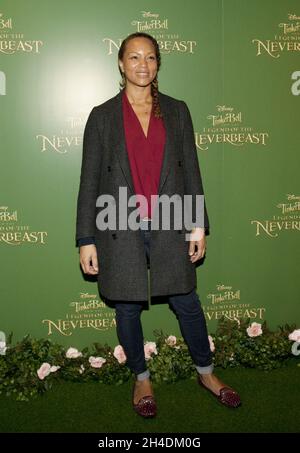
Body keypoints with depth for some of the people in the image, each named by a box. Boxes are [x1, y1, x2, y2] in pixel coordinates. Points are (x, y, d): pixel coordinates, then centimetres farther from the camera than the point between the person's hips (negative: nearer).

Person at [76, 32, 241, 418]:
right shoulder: (102, 116, 1)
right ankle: (141, 378, 33)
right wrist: (86, 240, -4)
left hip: (169, 226, 1)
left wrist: (199, 224, 1)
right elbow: (89, 180, -1)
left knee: (186, 303, 9)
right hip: (120, 228, -1)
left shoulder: (177, 111, 6)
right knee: (127, 308, 10)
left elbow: (191, 169, 6)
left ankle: (206, 372, 33)